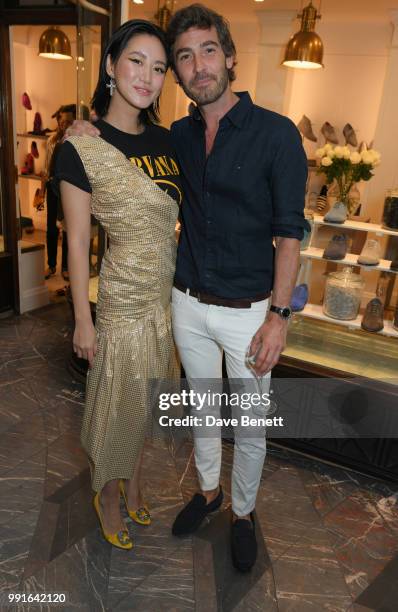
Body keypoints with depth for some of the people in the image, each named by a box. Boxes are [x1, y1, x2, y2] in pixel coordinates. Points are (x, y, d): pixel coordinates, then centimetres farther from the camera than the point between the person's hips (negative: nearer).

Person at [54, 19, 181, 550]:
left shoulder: (165, 139, 4)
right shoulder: (81, 148, -13)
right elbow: (77, 241, -11)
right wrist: (82, 320, -9)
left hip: (170, 292, 6)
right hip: (125, 297, -6)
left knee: (147, 400, 20)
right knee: (117, 400, 11)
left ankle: (132, 484, 45)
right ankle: (107, 496, 39)